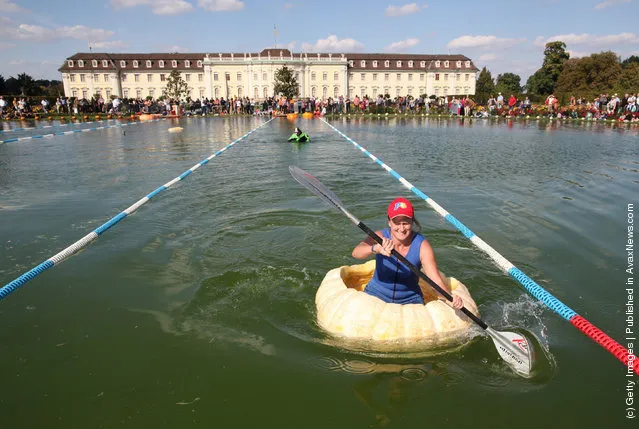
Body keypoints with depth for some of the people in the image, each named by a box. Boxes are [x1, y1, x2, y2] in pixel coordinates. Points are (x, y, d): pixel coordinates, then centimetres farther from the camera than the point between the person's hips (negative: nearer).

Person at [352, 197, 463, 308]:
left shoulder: (422, 246, -14)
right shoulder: (380, 237, -15)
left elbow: (436, 281, -18)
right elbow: (355, 253, -35)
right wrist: (376, 248, -56)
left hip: (410, 299, 1)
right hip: (376, 295, -1)